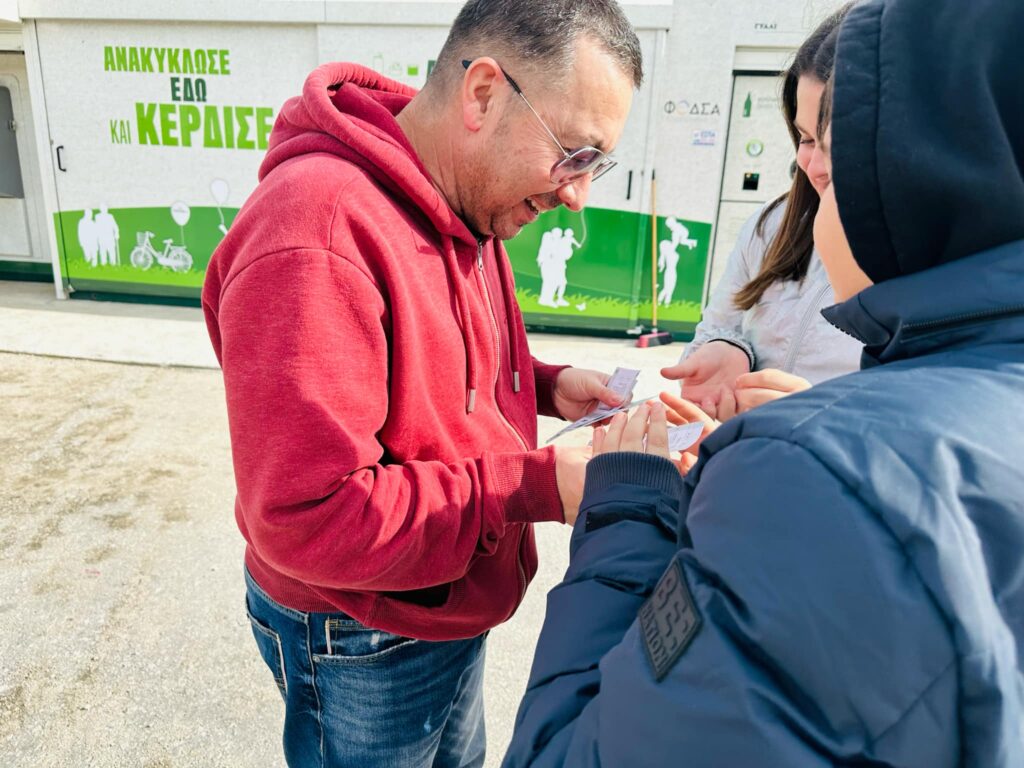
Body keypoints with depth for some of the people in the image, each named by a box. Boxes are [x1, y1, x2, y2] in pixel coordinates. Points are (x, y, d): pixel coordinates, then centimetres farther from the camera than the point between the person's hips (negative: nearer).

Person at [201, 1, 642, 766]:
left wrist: (546, 387, -6)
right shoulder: (317, 233, -32)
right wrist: (538, 485, -31)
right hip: (362, 649, -7)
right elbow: (306, 518, -32)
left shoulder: (466, 204, -1)